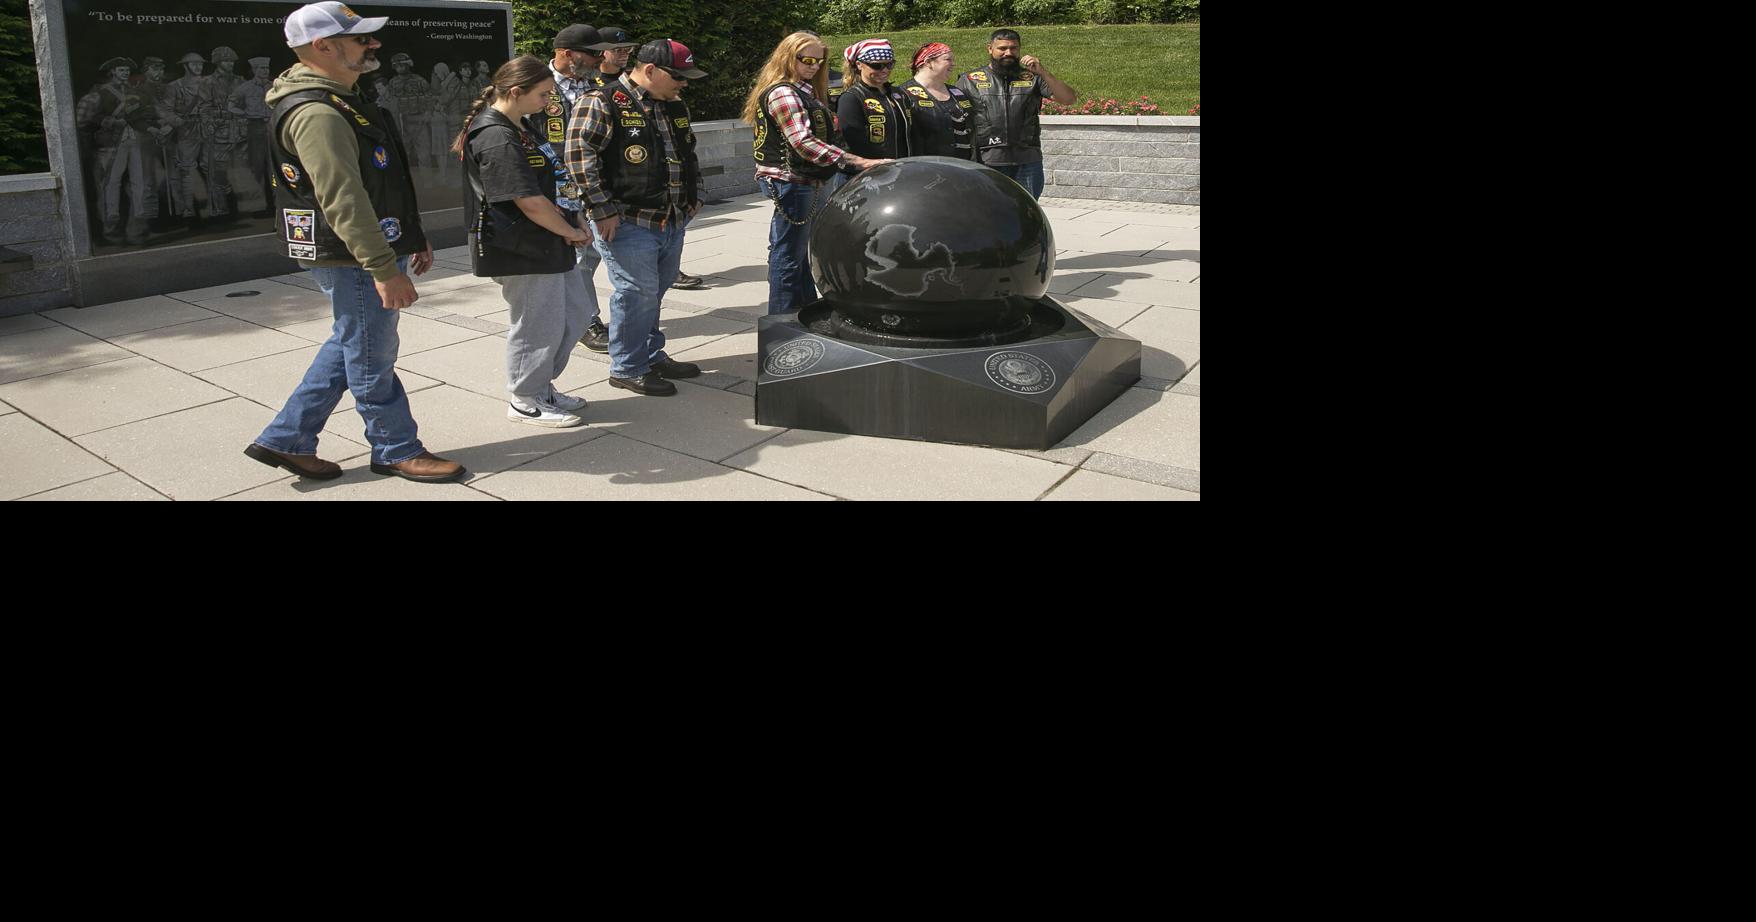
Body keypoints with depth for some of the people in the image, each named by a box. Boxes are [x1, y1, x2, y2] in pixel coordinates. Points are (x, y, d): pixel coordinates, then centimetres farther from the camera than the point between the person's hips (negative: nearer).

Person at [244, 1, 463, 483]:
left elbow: (381, 181, 21)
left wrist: (412, 236, 23)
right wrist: (384, 269, -29)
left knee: (348, 348, 20)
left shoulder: (343, 98, 14)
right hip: (353, 259, -11)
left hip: (374, 249, 11)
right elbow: (342, 200, -27)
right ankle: (397, 451, 19)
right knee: (372, 357, 4)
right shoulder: (316, 114, -21)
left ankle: (284, 439, 26)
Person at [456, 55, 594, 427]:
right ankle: (526, 402, 19)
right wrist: (571, 231, -12)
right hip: (523, 252, -11)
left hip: (550, 245, 11)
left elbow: (552, 179, 21)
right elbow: (529, 201, -24)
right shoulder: (496, 138, -21)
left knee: (575, 313, 17)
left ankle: (542, 386, 32)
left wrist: (573, 225, 8)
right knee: (540, 326, 1)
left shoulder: (520, 127, 13)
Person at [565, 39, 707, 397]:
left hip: (673, 222, 8)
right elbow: (581, 157, -15)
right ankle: (627, 368, 8)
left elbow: (689, 153, 29)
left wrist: (694, 196, 20)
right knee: (637, 293, -5)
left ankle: (652, 356, 30)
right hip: (630, 223, -8)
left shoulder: (675, 106, 15)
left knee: (656, 290, 16)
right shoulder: (602, 103, -11)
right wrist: (603, 211, -17)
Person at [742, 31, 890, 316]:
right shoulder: (783, 93, -16)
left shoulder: (804, 92, 17)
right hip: (791, 181, -11)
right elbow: (803, 142, -28)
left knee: (800, 251, 18)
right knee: (788, 256, -5)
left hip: (808, 182, 11)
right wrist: (857, 161, -33)